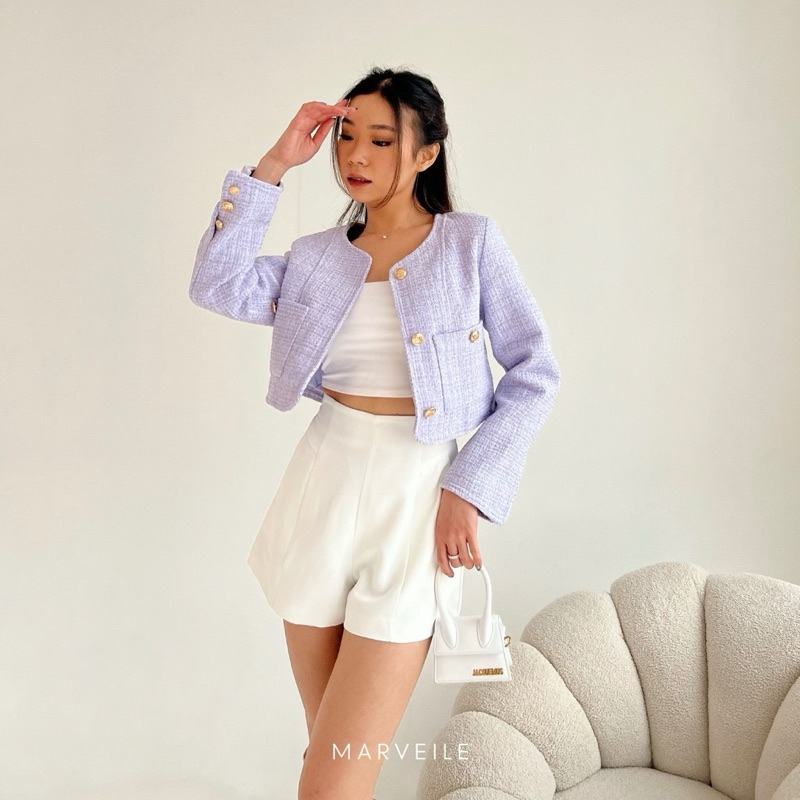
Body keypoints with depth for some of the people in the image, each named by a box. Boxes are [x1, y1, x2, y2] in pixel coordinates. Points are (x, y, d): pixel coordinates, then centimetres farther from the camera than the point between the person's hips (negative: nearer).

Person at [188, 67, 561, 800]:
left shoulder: (473, 242, 0)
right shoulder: (319, 256, 9)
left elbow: (535, 375, -3)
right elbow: (219, 286, -7)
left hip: (418, 494, -4)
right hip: (324, 485, 4)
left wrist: (469, 490, -11)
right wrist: (274, 166, -4)